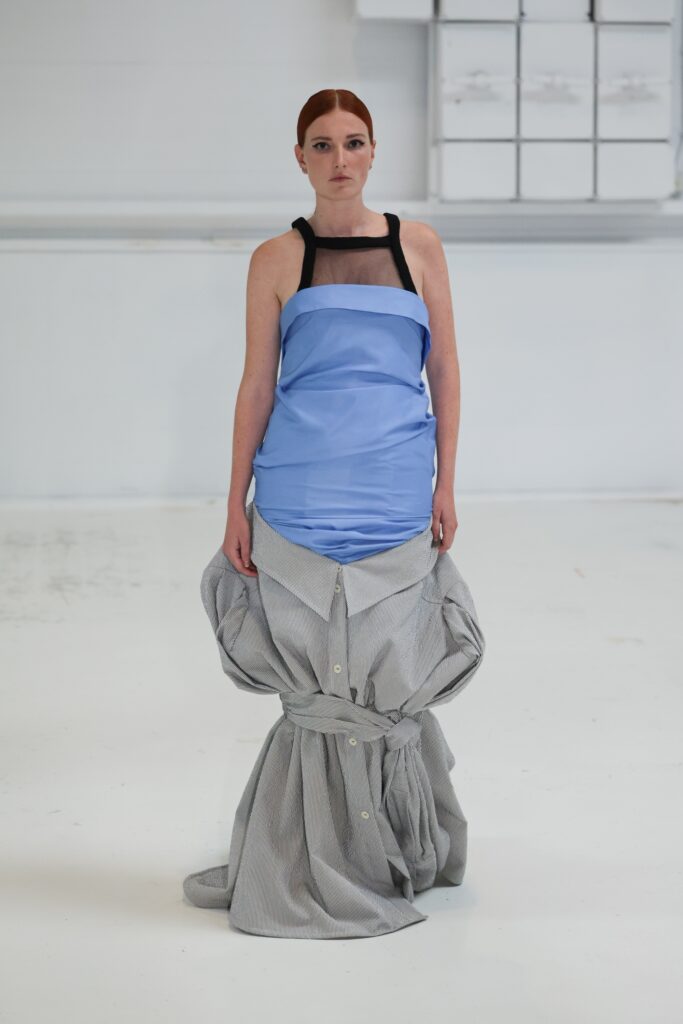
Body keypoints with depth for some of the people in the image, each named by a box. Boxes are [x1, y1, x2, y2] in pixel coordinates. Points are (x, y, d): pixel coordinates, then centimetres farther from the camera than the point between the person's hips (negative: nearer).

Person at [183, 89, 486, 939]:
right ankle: (315, 867, 15)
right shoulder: (276, 260, 6)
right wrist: (237, 505, 3)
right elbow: (256, 386, 6)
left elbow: (444, 369, 11)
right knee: (317, 676, 2)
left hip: (396, 496, 1)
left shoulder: (418, 246, 9)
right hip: (300, 496, -1)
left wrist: (445, 483, 5)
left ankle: (396, 850, 20)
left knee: (385, 671, 2)